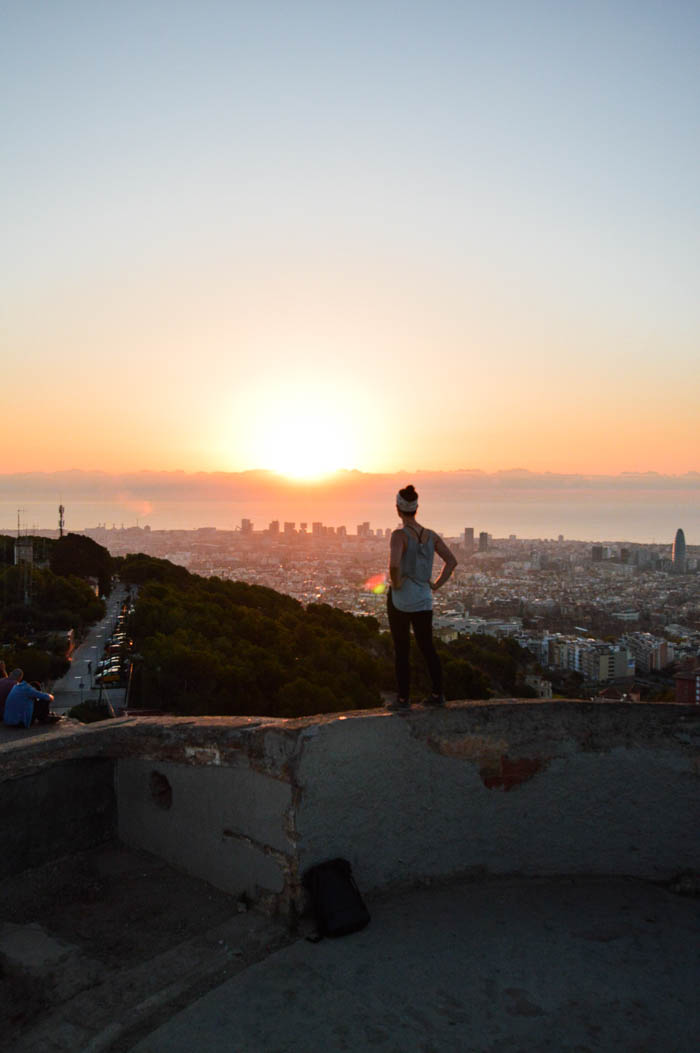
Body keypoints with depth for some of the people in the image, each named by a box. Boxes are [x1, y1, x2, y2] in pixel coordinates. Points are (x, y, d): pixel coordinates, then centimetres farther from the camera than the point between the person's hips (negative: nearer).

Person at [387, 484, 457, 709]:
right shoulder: (431, 535, 2)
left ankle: (403, 699, 10)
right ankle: (437, 694, 20)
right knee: (427, 647, 16)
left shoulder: (399, 535, -17)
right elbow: (452, 561, 7)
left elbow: (394, 565, -32)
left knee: (401, 650, 5)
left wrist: (396, 583, -15)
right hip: (424, 600, 5)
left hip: (400, 600, -5)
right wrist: (437, 584, 8)